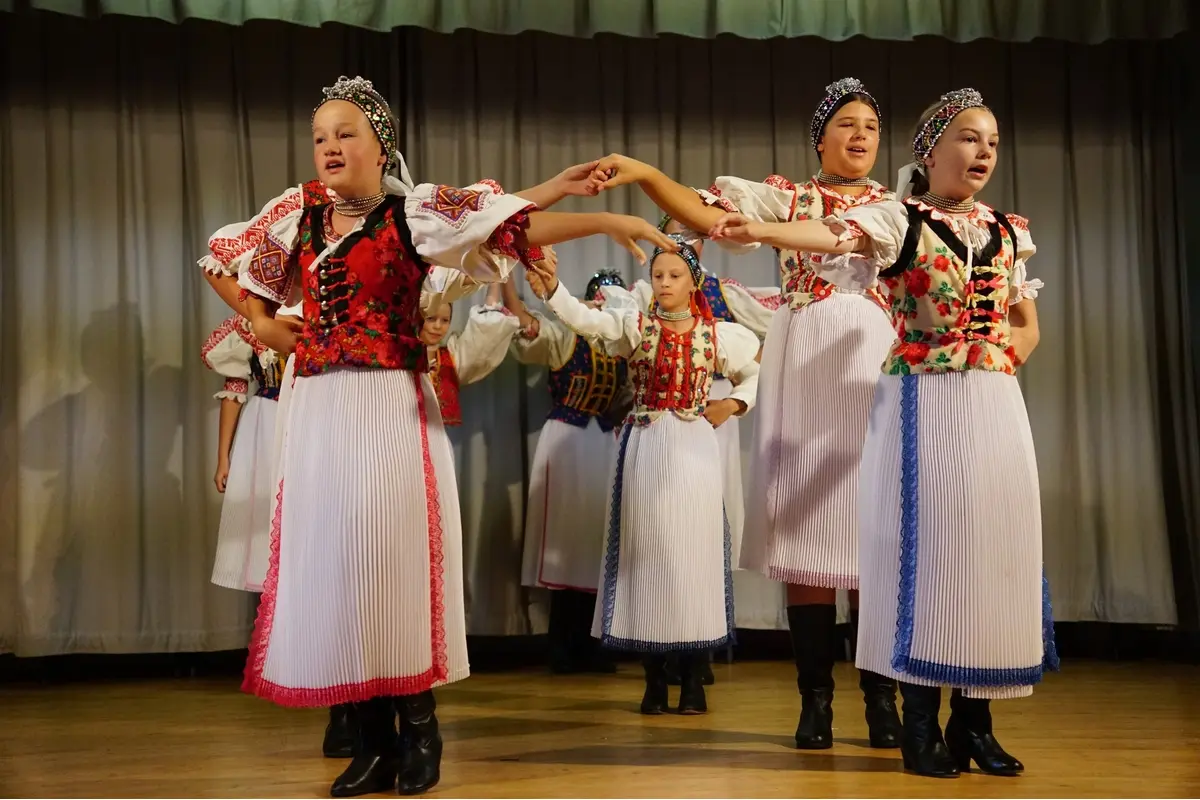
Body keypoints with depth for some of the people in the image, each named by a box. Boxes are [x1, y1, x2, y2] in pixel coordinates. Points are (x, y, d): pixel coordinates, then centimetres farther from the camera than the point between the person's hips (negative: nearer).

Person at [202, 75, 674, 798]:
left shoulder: (416, 211, -1)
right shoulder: (299, 213, 12)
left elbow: (516, 228, -12)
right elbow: (225, 258, 29)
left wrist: (607, 221, -21)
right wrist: (262, 324, 17)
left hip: (394, 408, -4)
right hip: (319, 411, 5)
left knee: (397, 555, -6)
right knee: (333, 557, 2)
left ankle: (419, 730, 8)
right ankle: (373, 741, 11)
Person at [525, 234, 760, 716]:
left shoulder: (719, 333, 6)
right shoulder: (633, 325, 2)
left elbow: (755, 375, 20)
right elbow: (584, 319, -16)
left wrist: (732, 404, 2)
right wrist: (551, 291, -33)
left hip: (693, 450, 0)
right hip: (644, 448, 0)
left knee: (693, 551, 1)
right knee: (647, 551, 2)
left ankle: (691, 676, 11)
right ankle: (654, 677, 12)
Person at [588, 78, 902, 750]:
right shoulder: (787, 197, 12)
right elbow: (707, 214, -1)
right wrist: (644, 174, -16)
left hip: (878, 365, 1)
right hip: (805, 365, -1)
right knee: (807, 524, -3)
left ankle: (881, 697, 4)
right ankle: (816, 697, 3)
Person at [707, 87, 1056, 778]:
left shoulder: (1006, 233, 14)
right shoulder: (900, 220, -2)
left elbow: (1028, 326, 21)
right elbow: (832, 236, -22)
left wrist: (1001, 359, 0)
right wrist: (760, 230, -41)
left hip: (996, 405, 5)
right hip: (926, 405, -5)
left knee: (994, 548, 3)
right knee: (927, 547, -6)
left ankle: (976, 722, 13)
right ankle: (922, 723, 3)